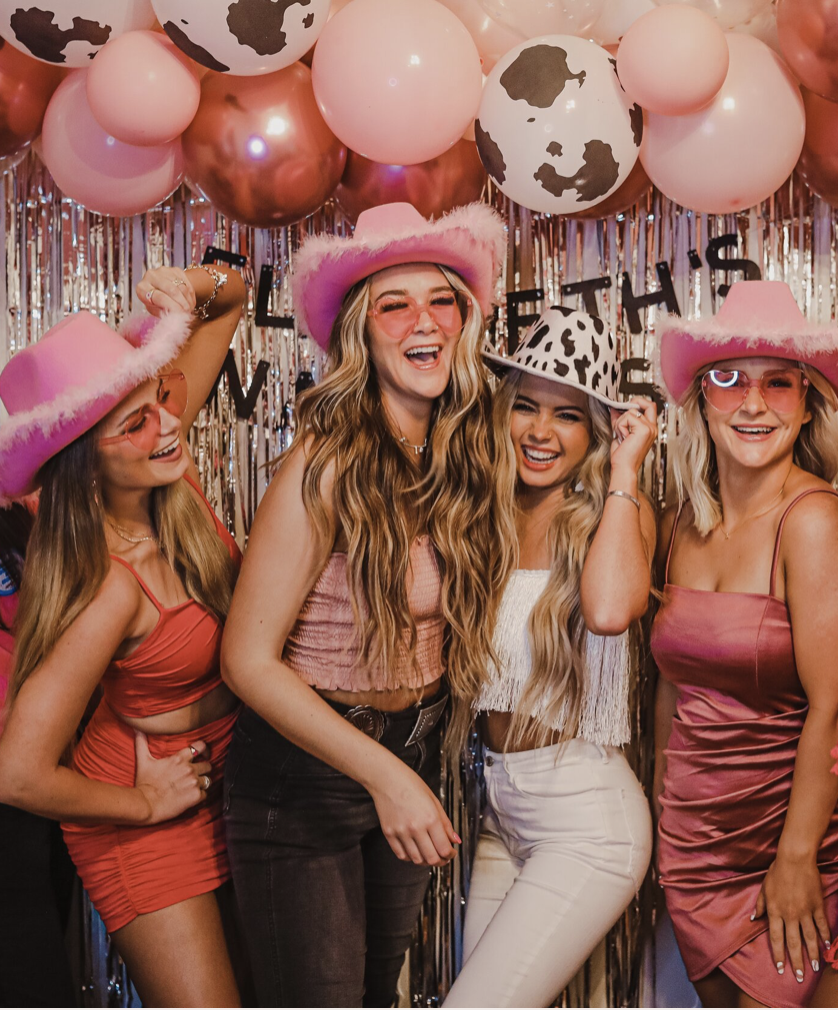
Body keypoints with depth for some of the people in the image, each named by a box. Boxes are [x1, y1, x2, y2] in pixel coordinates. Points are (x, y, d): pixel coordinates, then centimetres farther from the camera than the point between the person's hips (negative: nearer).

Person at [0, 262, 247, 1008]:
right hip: (149, 818, -7)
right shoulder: (112, 585, -32)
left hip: (225, 773, 7)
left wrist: (199, 287, -26)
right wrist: (141, 803, -14)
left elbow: (232, 299, -3)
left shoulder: (169, 465, -14)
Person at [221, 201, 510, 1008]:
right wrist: (384, 774, -19)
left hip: (412, 754, 6)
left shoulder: (460, 455, -5)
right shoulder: (328, 465, -23)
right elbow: (248, 660, -20)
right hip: (304, 769, -6)